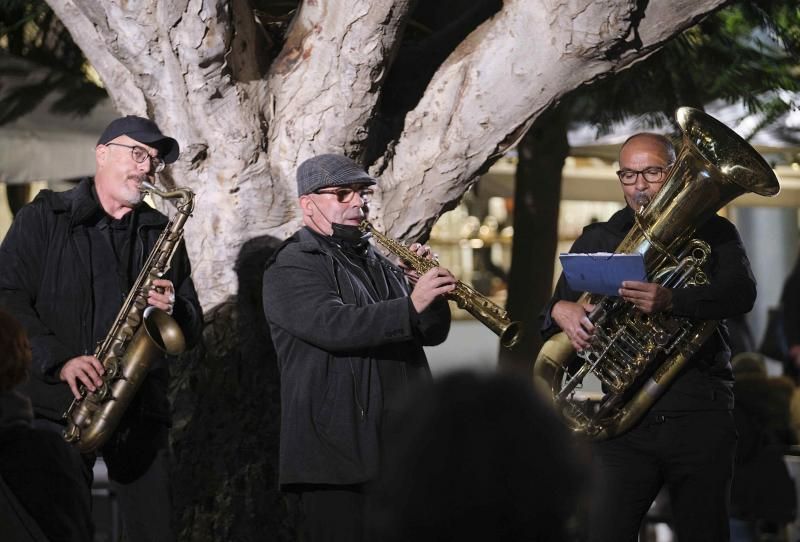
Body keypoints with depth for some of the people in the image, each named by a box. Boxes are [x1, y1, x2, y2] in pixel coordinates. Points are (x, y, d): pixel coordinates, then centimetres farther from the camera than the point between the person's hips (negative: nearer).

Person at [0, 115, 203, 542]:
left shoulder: (161, 234, 18)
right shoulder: (43, 218, 6)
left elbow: (191, 330, 18)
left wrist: (174, 309, -6)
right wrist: (59, 360, -16)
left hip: (139, 410, 3)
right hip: (56, 406, -3)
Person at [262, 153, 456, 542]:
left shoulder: (376, 262, 21)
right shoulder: (291, 269, -4)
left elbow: (432, 332, 15)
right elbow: (335, 325, -22)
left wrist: (431, 290, -5)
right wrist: (411, 305, -30)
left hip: (401, 449, 7)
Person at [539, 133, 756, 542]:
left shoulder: (712, 233, 8)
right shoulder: (597, 240, 15)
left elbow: (742, 293, -10)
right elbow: (550, 313, 10)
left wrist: (671, 300, -29)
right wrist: (561, 310, -17)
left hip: (700, 415, -1)